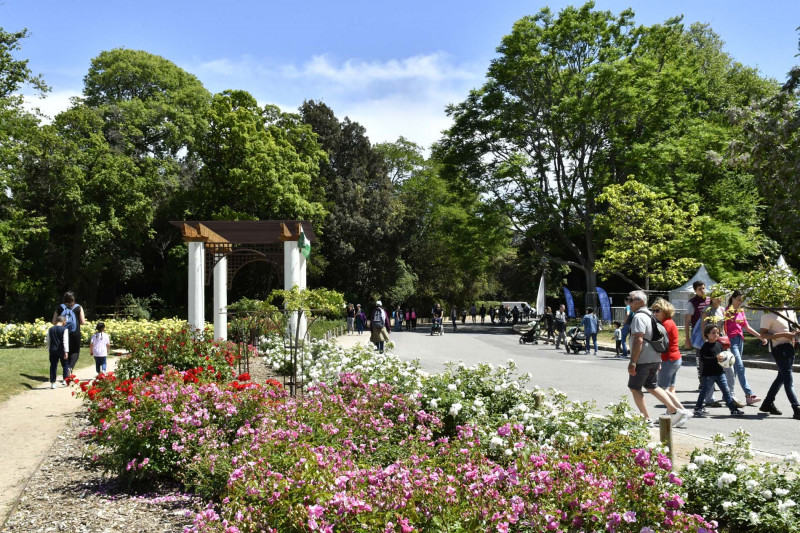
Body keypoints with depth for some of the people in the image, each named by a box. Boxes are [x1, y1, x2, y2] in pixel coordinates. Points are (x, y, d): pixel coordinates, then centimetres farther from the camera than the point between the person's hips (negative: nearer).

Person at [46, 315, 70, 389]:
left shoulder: (50, 329, 6)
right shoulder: (64, 329, -8)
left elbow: (48, 341, 10)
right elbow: (65, 341, -12)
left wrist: (49, 350, 18)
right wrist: (66, 352, -13)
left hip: (52, 350, 3)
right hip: (61, 350, -3)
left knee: (53, 366, 6)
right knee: (65, 364, 13)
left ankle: (52, 383, 7)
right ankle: (65, 379, 11)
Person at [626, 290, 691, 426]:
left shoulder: (639, 317, -16)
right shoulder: (650, 315, 16)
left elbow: (638, 340, -25)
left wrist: (632, 362, -24)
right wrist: (658, 363, 27)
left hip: (643, 360, -9)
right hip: (655, 359, 9)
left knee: (634, 388, 4)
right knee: (651, 386, 19)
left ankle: (646, 419, 6)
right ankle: (675, 411, 12)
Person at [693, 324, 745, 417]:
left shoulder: (719, 344, 10)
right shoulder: (706, 346, -11)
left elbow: (723, 354, 21)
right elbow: (703, 358, -21)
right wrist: (715, 359, -31)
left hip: (720, 373, 6)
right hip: (708, 373, -6)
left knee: (726, 390, 5)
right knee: (705, 391, 3)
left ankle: (733, 409, 9)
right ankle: (698, 408, 16)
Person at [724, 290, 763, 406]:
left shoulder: (741, 311, 15)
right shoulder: (727, 311, -6)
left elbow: (747, 327, 18)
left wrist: (760, 336, 12)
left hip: (740, 340, 8)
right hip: (731, 340, -8)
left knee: (734, 368, 10)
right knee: (740, 367, -13)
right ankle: (749, 395, -19)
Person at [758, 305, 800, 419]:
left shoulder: (790, 311, 12)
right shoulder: (768, 315, -10)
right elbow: (763, 335, -13)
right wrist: (783, 334, -21)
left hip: (790, 347, 8)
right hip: (778, 348, -8)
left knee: (782, 376, 13)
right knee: (788, 378, -11)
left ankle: (767, 403, 25)